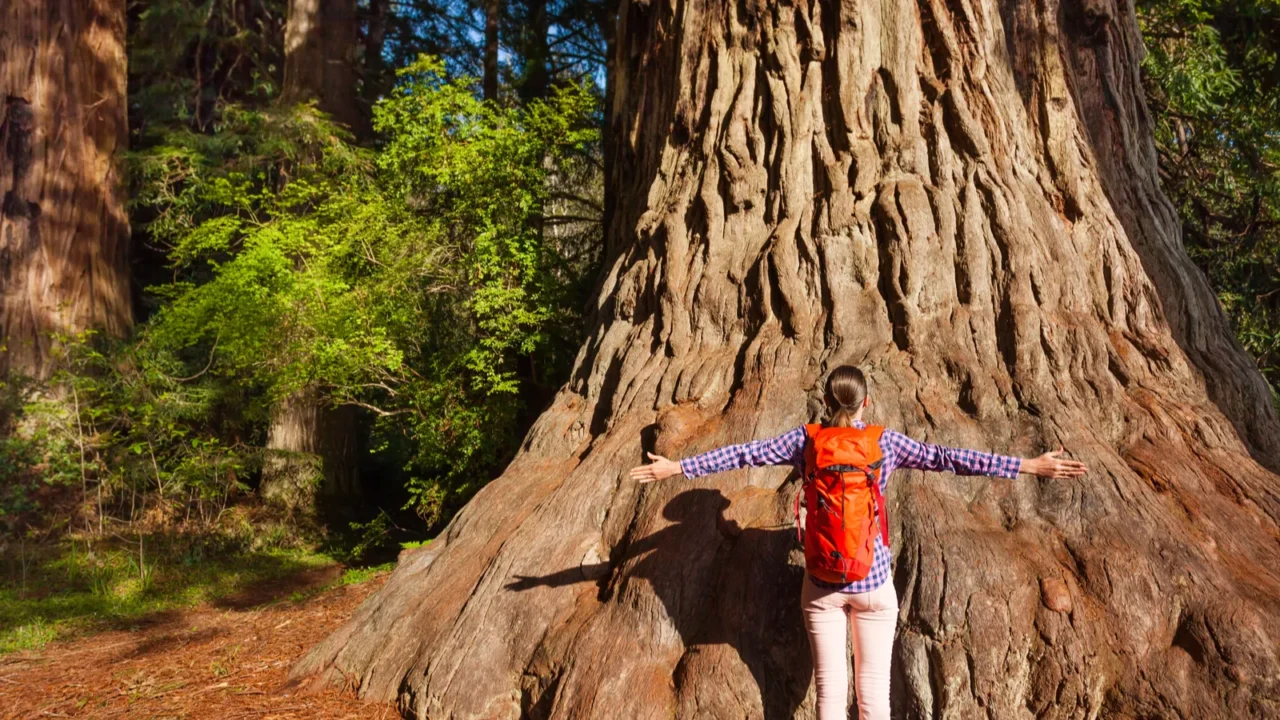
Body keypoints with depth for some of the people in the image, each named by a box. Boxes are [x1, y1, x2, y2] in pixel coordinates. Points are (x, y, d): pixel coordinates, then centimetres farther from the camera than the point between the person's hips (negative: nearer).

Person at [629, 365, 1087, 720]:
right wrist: (1031, 466, -5)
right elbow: (948, 459, -10)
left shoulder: (805, 440, -5)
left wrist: (675, 467, 9)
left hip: (821, 584, 1)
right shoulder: (886, 442, -8)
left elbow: (743, 454, 0)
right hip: (874, 582, -1)